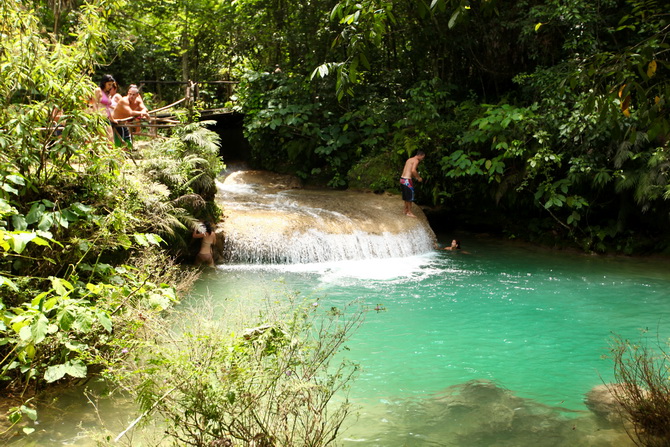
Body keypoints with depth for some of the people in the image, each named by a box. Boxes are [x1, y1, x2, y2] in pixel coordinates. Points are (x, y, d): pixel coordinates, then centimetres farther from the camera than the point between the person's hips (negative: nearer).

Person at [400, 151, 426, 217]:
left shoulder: (409, 159, 19)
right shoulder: (416, 160, -9)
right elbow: (413, 170, -24)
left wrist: (414, 176, 19)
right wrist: (418, 177, -11)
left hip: (402, 178, 9)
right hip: (407, 180, -9)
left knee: (406, 196, 20)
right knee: (410, 196, 2)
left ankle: (406, 210, 29)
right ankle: (409, 212, 9)